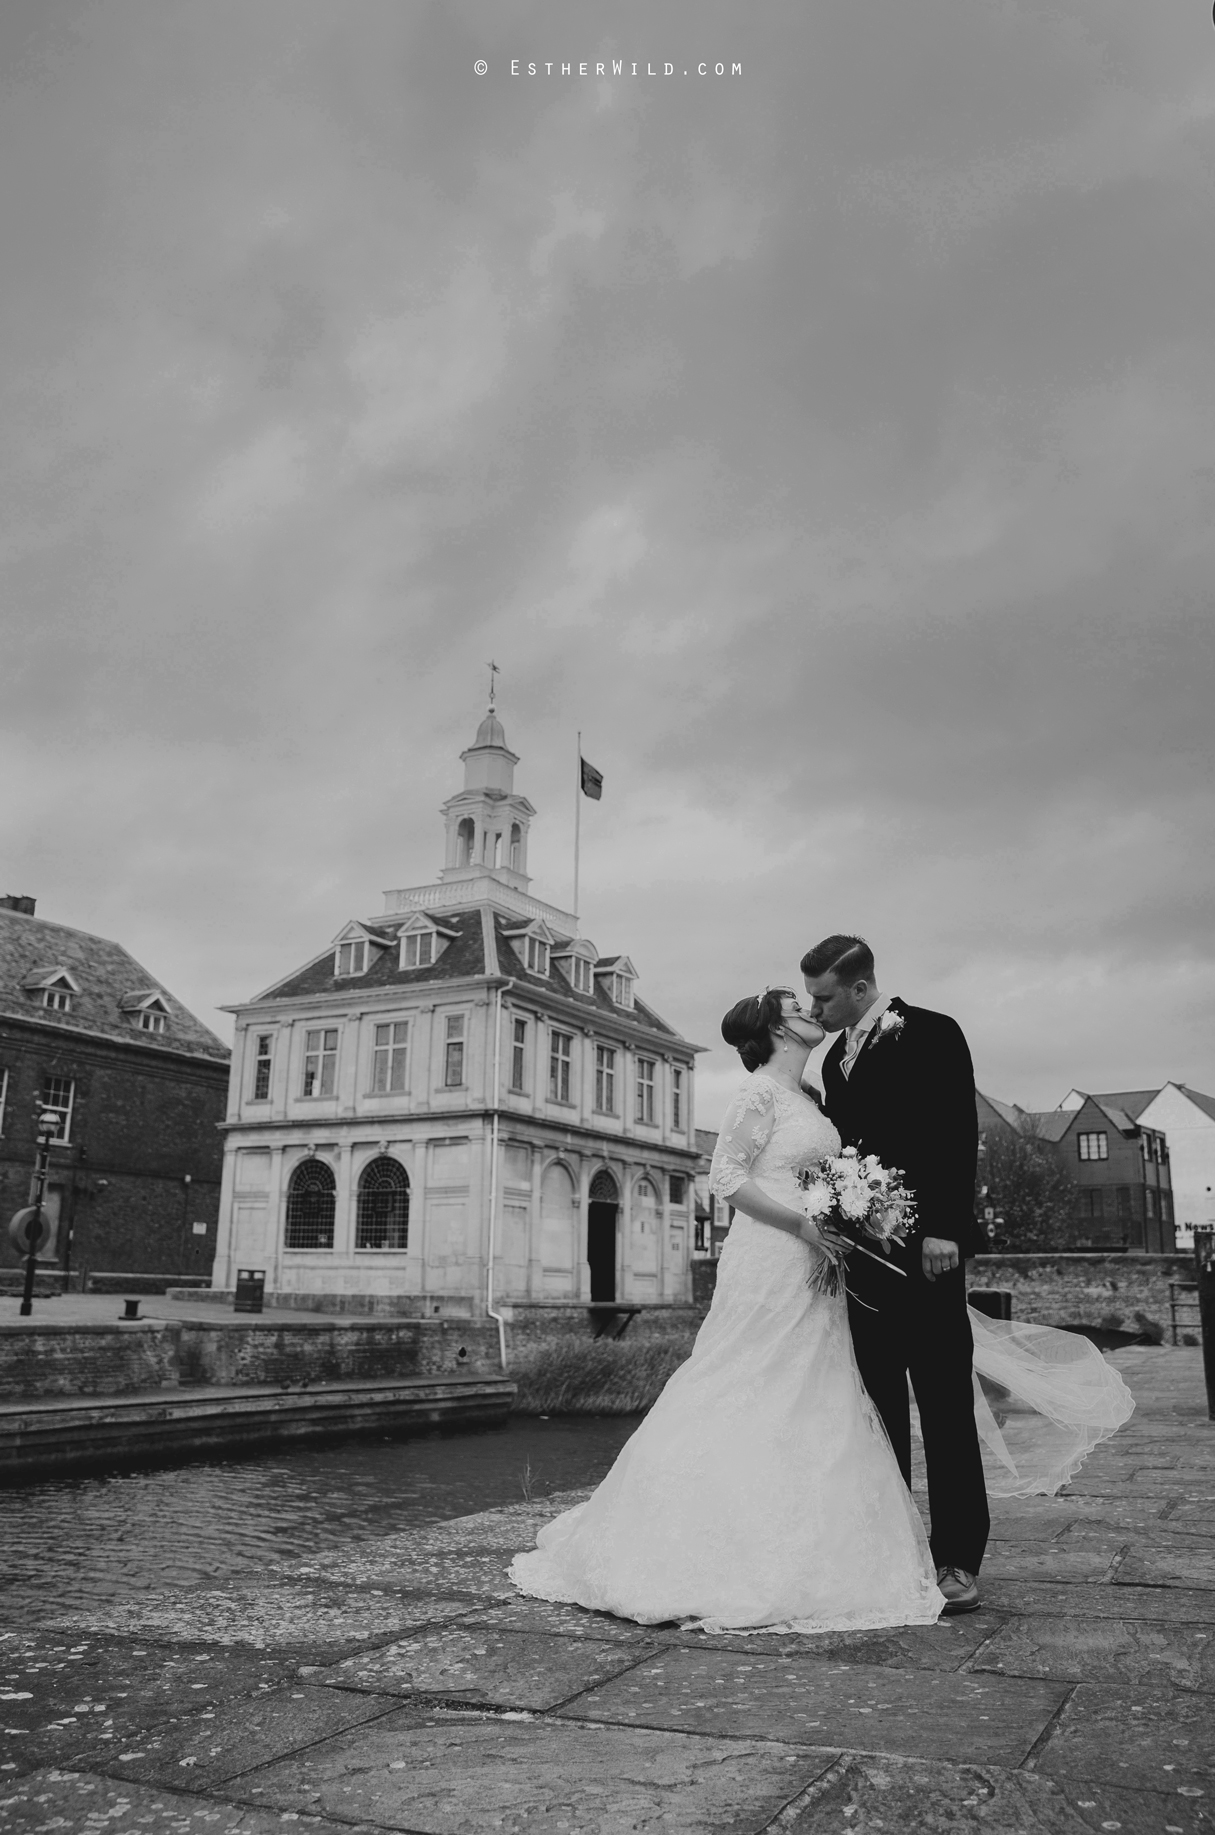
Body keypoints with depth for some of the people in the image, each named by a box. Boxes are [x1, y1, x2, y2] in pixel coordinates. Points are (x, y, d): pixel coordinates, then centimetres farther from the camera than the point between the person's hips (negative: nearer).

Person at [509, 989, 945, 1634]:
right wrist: (801, 1223, -20)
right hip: (770, 1263, -9)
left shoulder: (807, 1098, 17)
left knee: (812, 1403, 10)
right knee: (750, 1400, -4)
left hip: (814, 1269, 9)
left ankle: (796, 1553, 19)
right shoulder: (761, 1092, -9)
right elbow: (727, 1175, -14)